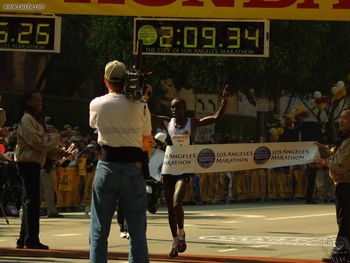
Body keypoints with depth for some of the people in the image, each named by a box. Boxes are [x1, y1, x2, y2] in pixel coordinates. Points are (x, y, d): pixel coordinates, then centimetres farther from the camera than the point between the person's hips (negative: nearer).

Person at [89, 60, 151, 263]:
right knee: (137, 230, 5)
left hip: (107, 168, 0)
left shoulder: (97, 104, -1)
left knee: (99, 229, 6)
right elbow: (146, 138, 5)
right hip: (133, 168, 0)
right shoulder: (140, 106, -1)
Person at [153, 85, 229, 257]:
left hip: (184, 170, -3)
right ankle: (175, 242, 19)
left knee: (176, 204, -21)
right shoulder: (167, 122, 4)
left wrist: (224, 101, -19)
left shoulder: (193, 123, 0)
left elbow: (216, 118, -6)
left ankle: (181, 233, 3)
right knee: (170, 208, 6)